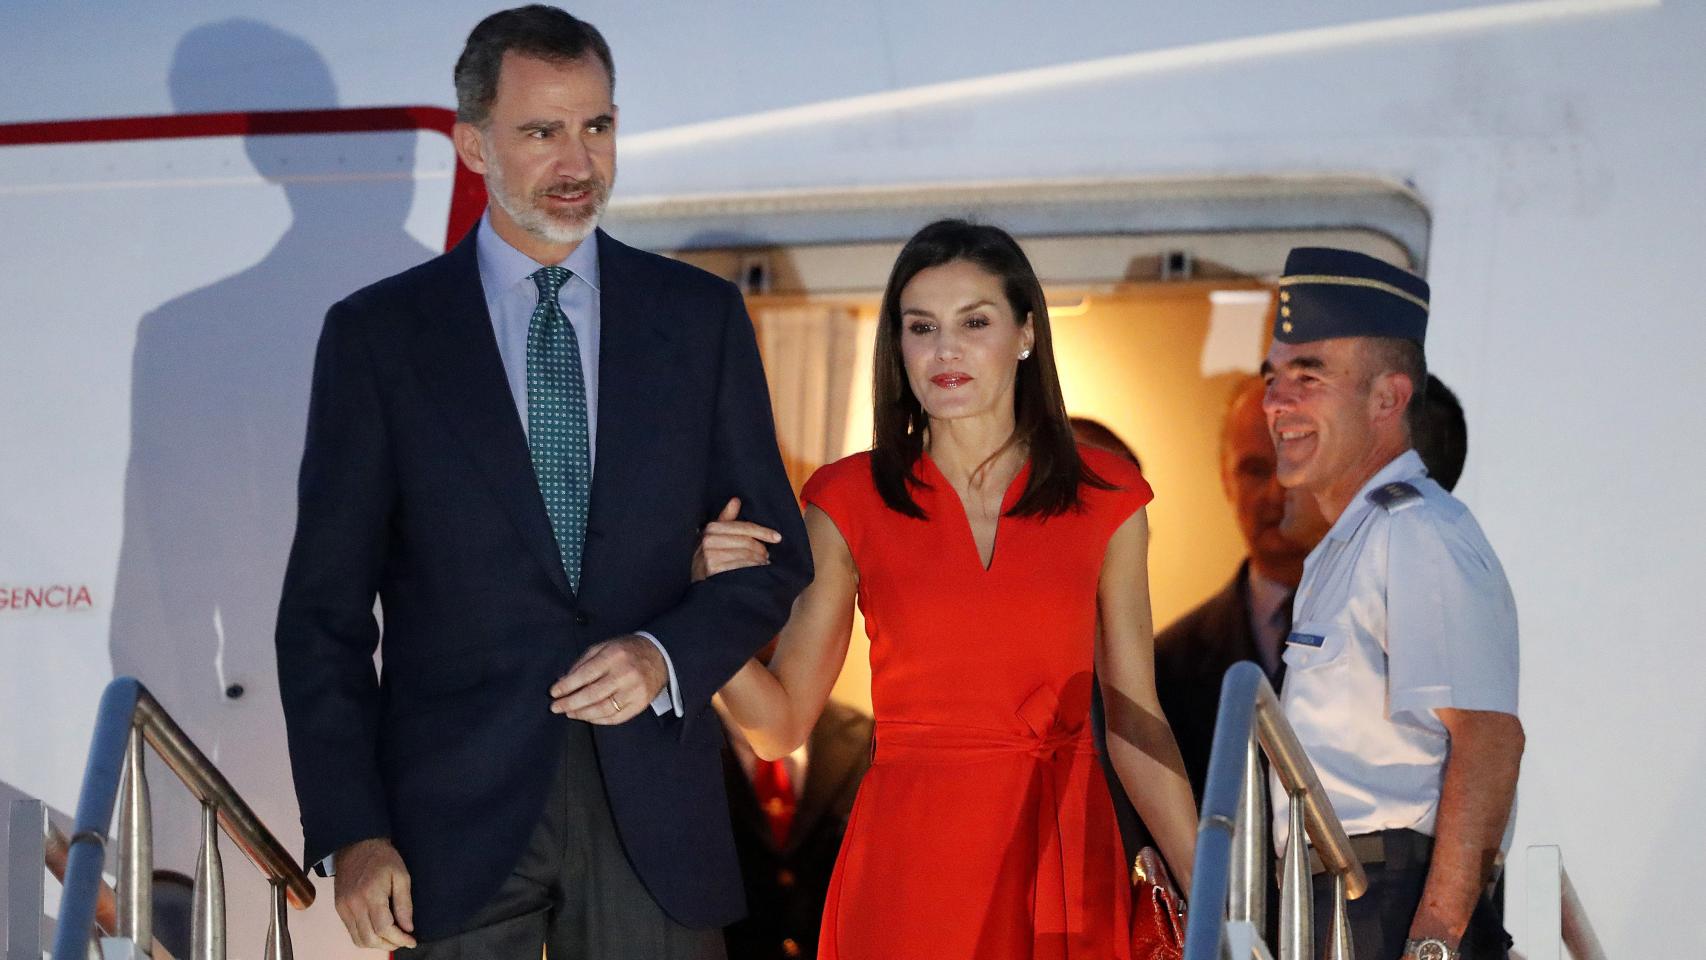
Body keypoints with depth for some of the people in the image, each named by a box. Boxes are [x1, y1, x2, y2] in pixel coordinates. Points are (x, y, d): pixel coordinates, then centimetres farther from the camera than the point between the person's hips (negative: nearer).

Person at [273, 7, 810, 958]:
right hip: (458, 812, -1)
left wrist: (668, 657, -10)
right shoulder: (377, 333, 2)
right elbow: (326, 607, 1)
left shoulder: (701, 316, 7)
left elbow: (775, 554, 9)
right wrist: (351, 832, -6)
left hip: (654, 809, 1)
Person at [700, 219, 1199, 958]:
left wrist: (1208, 892, -4)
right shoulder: (850, 502, 2)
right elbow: (781, 724, 1)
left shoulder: (1105, 499, 3)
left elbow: (1135, 727, 4)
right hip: (909, 862, -1)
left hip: (1063, 864, 1)